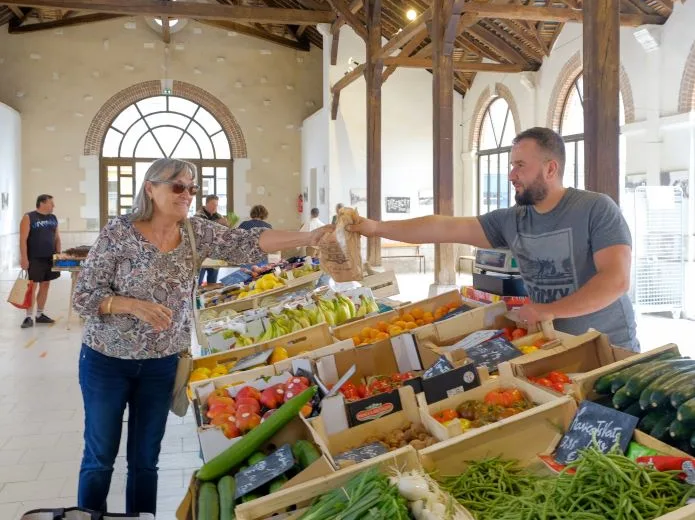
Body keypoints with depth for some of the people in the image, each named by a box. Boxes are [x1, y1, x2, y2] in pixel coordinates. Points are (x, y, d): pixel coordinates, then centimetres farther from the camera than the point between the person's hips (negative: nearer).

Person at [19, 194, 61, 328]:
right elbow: (23, 239, -10)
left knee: (45, 285, 9)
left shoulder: (53, 218, 12)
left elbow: (57, 238, 17)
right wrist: (24, 258, -16)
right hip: (34, 259, -6)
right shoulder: (28, 218, -5)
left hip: (50, 258, 6)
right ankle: (29, 317, -1)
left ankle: (40, 314, 19)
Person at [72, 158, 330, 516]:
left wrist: (310, 238, -31)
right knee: (99, 458, 11)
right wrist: (135, 305, -28)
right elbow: (83, 296, -12)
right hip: (107, 360, -3)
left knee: (145, 459, 14)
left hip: (162, 363, 3)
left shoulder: (197, 233, -4)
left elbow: (248, 243, -18)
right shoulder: (119, 232, -13)